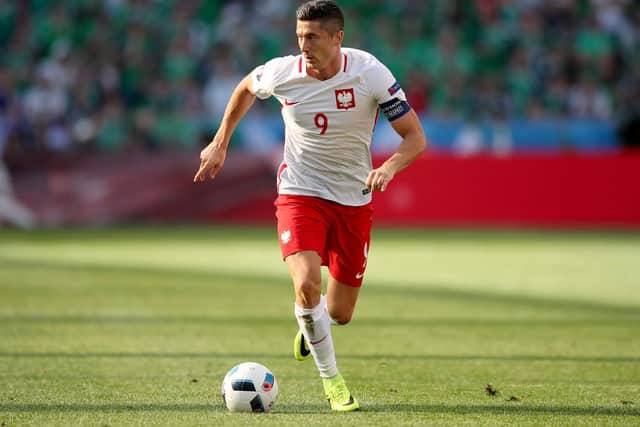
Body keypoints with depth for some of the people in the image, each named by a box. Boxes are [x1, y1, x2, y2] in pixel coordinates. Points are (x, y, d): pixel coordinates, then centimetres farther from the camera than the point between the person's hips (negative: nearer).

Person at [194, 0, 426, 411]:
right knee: (307, 284, -26)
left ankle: (311, 325, 45)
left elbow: (416, 137, -13)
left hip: (354, 200, 1)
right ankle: (331, 378, -6)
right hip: (300, 193, -1)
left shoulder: (370, 73, -18)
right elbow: (246, 88, 12)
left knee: (340, 313, 6)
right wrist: (220, 143, 10)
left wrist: (390, 167, -33)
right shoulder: (282, 73, -13)